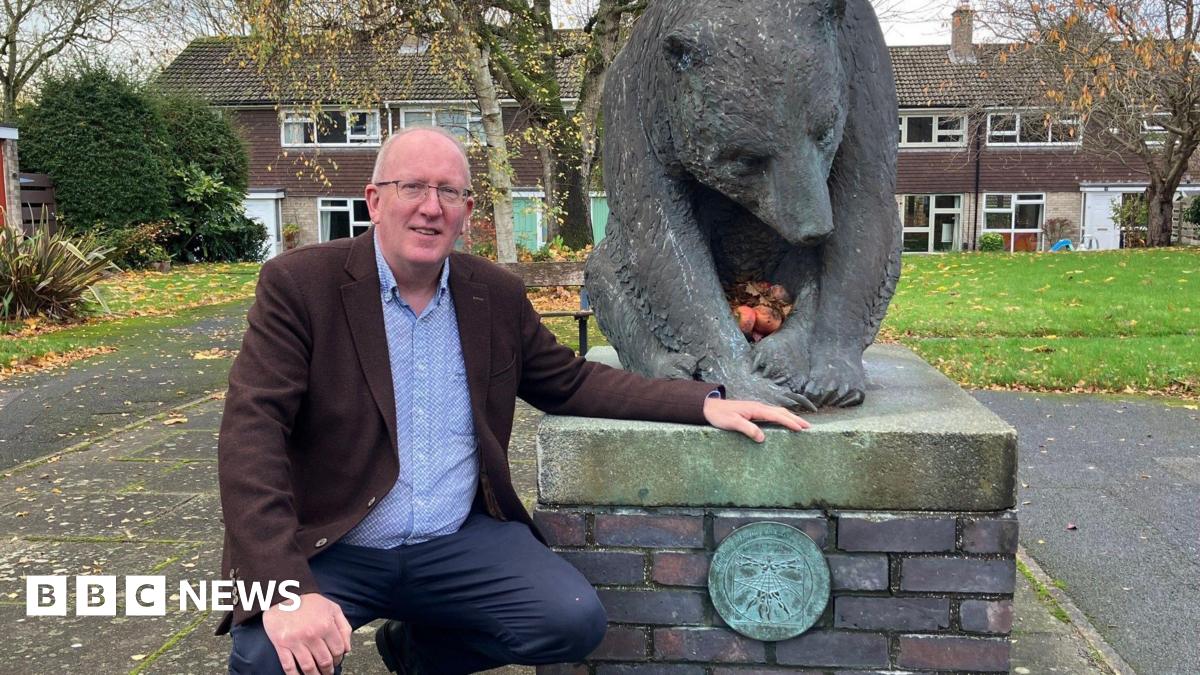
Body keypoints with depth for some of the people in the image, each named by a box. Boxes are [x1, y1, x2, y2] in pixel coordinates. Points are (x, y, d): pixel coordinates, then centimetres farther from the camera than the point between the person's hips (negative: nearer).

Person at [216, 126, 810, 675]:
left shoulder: (497, 294, 5)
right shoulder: (298, 284, -9)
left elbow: (569, 382, 14)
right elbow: (252, 431, -17)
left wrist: (704, 404, 2)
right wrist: (288, 589, -29)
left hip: (457, 542, 4)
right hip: (326, 551, -3)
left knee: (575, 621, -16)